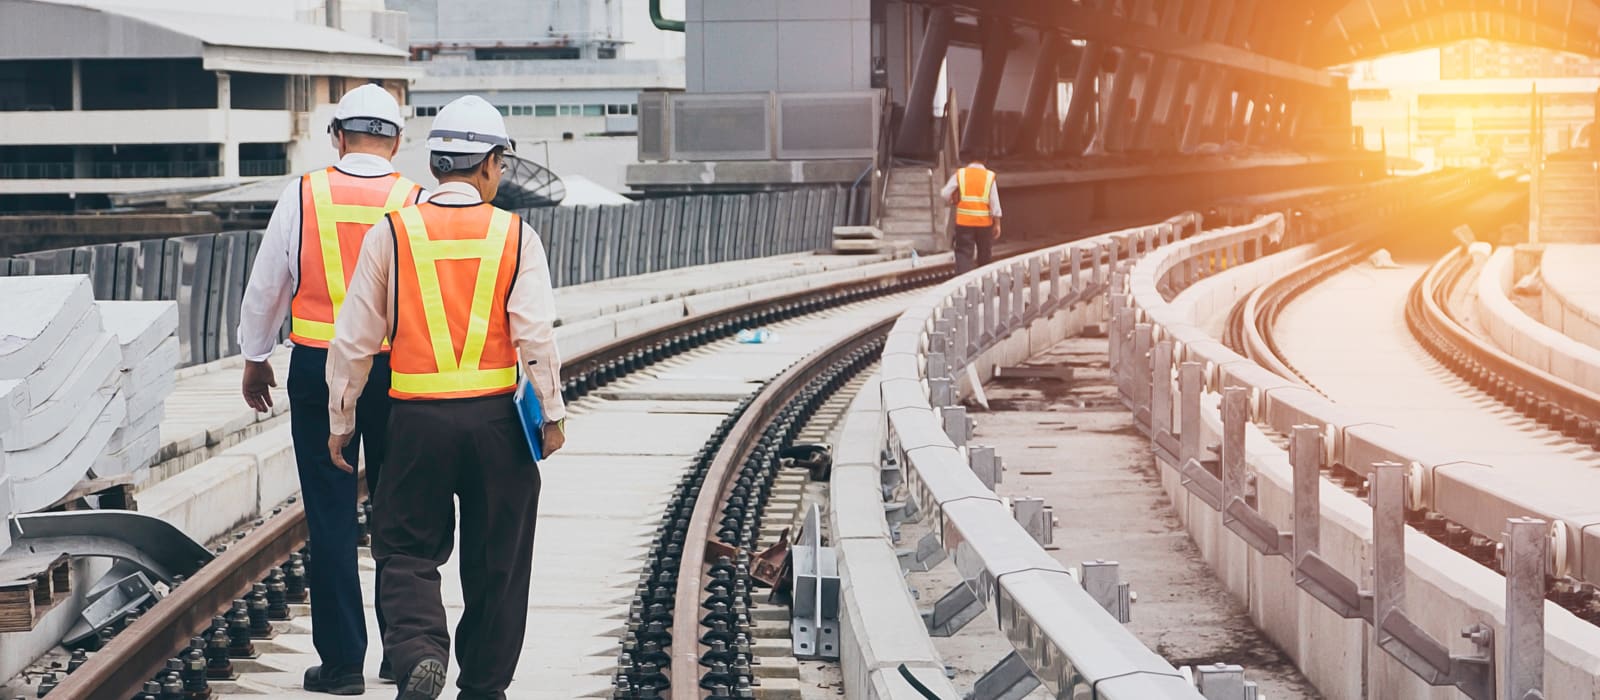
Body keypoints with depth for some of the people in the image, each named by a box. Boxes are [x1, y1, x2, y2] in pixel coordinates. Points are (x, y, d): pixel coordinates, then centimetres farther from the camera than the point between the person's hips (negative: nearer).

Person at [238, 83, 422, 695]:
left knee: (330, 515, 3)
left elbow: (265, 286, 5)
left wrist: (255, 358, 19)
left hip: (317, 368, -1)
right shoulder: (417, 203, -4)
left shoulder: (304, 196, -3)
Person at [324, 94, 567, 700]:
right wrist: (552, 413, 2)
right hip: (496, 417, 0)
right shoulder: (514, 235, -3)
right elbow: (537, 333, -9)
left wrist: (340, 421, 11)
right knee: (495, 560, 13)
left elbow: (353, 340, 1)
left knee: (407, 549, 10)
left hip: (419, 421, 0)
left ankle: (419, 649, -15)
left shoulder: (391, 233, -1)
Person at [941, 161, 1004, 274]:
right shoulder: (989, 176, -1)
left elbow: (945, 194, -4)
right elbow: (994, 202, -3)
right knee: (984, 256, 15)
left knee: (963, 253, -2)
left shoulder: (960, 174, -1)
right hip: (984, 222, 1)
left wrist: (954, 202, 17)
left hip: (964, 222, -1)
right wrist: (997, 224, 2)